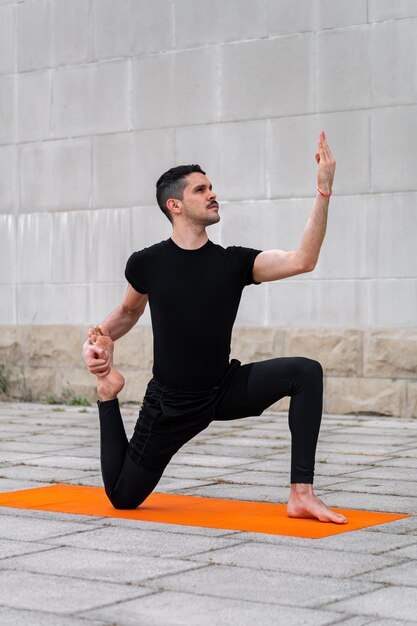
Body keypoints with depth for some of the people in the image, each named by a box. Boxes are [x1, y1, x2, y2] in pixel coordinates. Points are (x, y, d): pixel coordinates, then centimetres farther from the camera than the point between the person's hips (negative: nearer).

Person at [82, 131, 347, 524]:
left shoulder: (234, 262, -8)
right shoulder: (147, 264, -10)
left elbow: (302, 260, -24)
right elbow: (129, 311, 12)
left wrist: (324, 191, -29)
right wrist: (99, 340, -4)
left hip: (225, 389, 1)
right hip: (170, 401, -1)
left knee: (305, 372, -23)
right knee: (123, 497, 7)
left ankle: (301, 495, -22)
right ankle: (108, 394, 31)